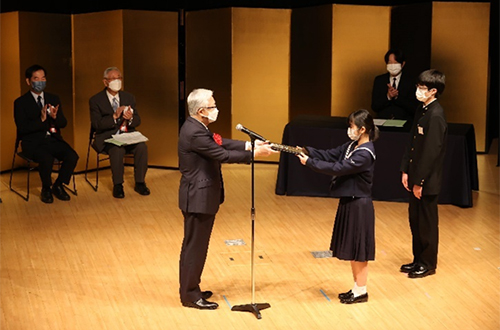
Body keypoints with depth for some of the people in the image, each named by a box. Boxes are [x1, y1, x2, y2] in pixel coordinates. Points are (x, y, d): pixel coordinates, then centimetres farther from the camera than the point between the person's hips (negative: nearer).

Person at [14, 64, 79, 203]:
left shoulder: (54, 99, 13)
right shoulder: (20, 102, -1)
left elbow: (63, 123, 7)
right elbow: (22, 128, -12)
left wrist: (55, 116, -16)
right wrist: (41, 120, -24)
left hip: (53, 139, 4)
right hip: (33, 142, -4)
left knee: (72, 156, -23)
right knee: (47, 159, -35)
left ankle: (58, 186, 1)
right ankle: (46, 189, -6)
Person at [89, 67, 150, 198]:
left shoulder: (129, 97, 12)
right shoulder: (95, 100, 0)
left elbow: (137, 121, 8)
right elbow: (96, 125, -12)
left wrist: (130, 118, -16)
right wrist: (114, 116, -25)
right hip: (107, 138, -4)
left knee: (142, 147, -27)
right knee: (117, 149, -36)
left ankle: (140, 183, -13)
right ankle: (117, 185, -20)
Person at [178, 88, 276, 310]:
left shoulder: (196, 127, 9)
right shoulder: (194, 132, -23)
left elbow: (221, 143, 8)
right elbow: (223, 155, -22)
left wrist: (249, 145, -1)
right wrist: (254, 154, -16)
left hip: (200, 195, 11)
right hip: (198, 197, -11)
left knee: (196, 245, 18)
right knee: (195, 246, 0)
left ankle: (191, 289, 28)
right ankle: (190, 295, 10)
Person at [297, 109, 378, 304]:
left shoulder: (365, 154, -22)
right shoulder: (352, 146, 7)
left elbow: (337, 169, -25)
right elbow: (329, 155, 6)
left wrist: (309, 162, -21)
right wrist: (307, 151, -7)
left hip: (359, 206, -9)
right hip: (348, 202, 9)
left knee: (358, 250, 2)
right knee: (350, 248, 16)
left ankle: (361, 291, 15)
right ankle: (357, 287, 28)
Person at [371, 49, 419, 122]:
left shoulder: (411, 82, 4)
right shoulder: (379, 80, 11)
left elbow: (414, 108, -3)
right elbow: (374, 107, 5)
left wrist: (397, 96, -13)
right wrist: (388, 97, -11)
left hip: (404, 123, -1)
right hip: (382, 122, 1)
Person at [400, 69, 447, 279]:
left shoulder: (435, 116, -20)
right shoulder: (422, 110, 8)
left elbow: (431, 152, -21)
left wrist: (419, 181, -18)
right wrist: (405, 170, 10)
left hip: (427, 181, -9)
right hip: (416, 176, 9)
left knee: (427, 222, 4)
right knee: (415, 219, 17)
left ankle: (428, 264, 18)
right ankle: (418, 259, 29)